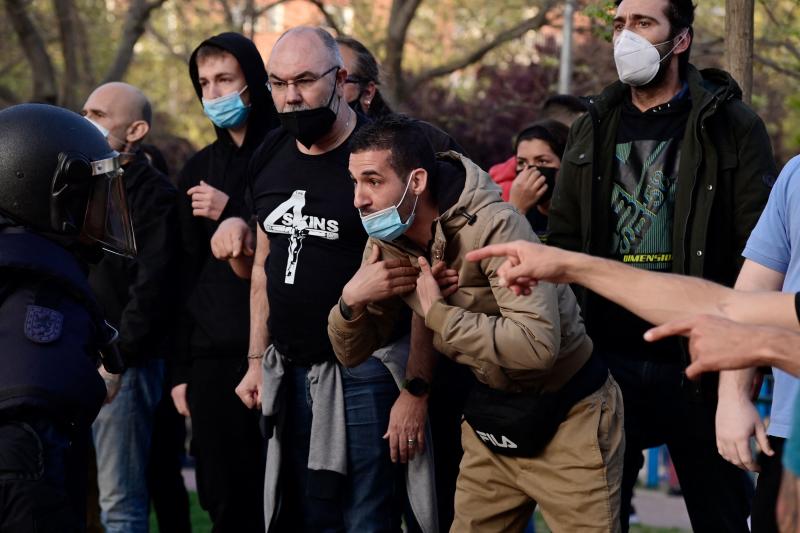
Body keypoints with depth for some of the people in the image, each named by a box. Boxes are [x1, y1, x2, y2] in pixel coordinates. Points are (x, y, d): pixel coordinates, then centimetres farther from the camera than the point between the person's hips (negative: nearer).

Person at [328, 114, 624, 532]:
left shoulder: (492, 226, -27)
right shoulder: (387, 245, -4)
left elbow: (537, 345, -38)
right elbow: (351, 353, 3)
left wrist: (438, 313, -28)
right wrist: (352, 299, -18)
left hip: (565, 414, -7)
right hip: (491, 412, 7)